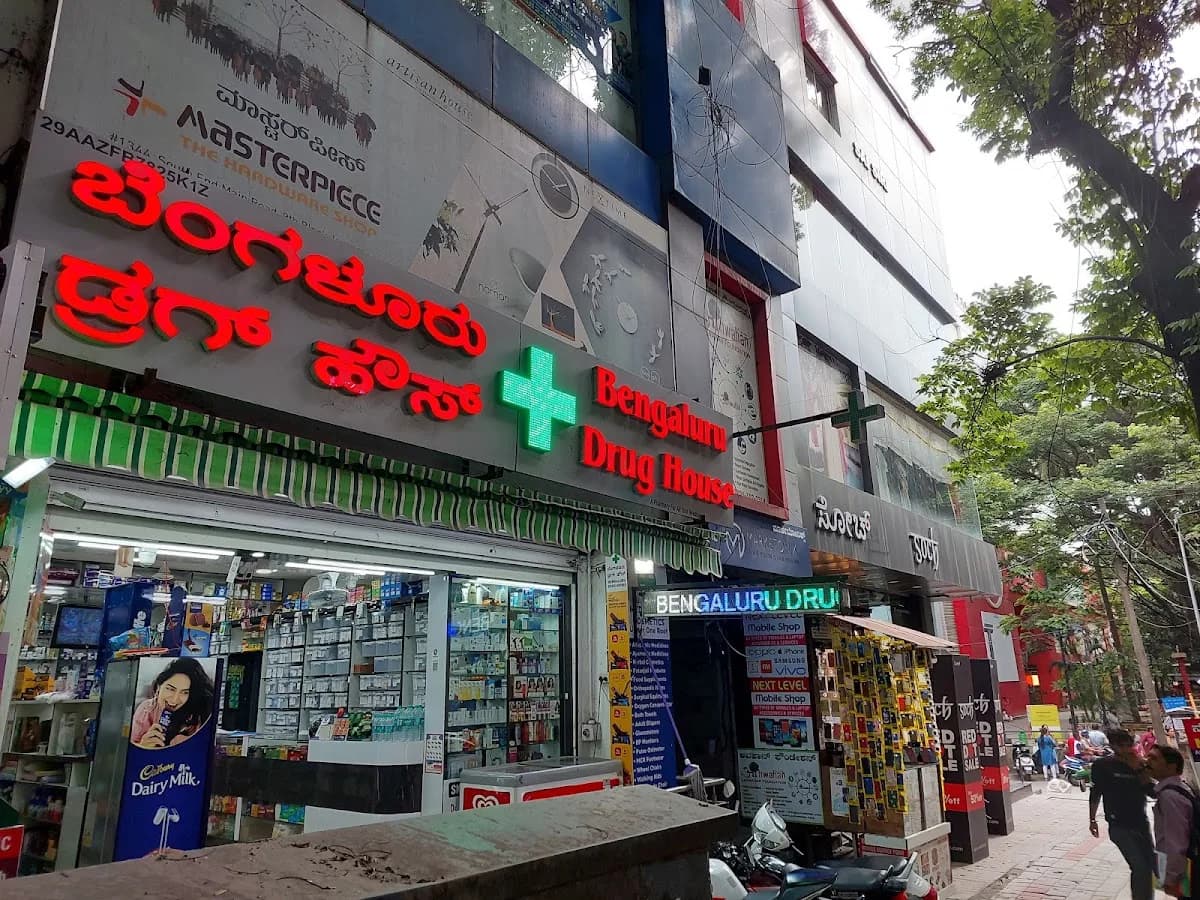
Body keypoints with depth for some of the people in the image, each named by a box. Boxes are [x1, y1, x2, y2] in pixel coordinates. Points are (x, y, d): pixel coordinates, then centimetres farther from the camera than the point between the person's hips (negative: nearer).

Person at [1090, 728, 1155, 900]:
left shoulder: (1138, 764, 1)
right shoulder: (1102, 765, -11)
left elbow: (1151, 791, -8)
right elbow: (1096, 793, -2)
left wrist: (1139, 769, -19)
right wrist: (1092, 819, 1)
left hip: (1141, 823, 5)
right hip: (1120, 827, -5)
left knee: (1151, 864, 15)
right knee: (1140, 868, -14)